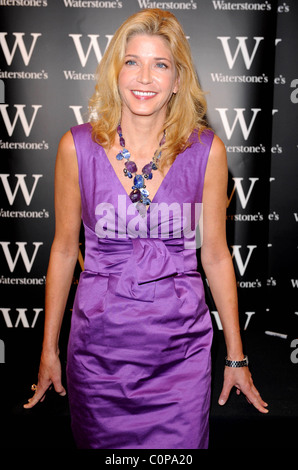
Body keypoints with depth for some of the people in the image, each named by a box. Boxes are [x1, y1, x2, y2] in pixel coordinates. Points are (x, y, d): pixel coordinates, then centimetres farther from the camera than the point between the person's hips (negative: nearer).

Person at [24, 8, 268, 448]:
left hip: (181, 346, 0)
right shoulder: (78, 146, -6)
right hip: (98, 342, 1)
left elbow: (216, 254, 1)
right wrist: (48, 350, 7)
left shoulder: (206, 149, -6)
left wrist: (236, 357, 6)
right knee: (99, 443, 17)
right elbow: (64, 248, 2)